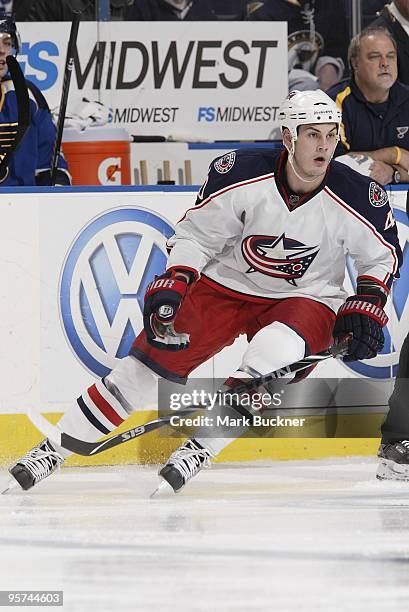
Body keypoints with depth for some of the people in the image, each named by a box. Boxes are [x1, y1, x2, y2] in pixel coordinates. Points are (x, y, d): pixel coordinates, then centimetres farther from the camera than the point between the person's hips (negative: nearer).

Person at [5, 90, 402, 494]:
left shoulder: (357, 197, -18)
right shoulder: (242, 174, -21)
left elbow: (384, 256, 1)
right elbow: (196, 233, -8)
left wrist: (365, 309, -10)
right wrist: (170, 286, -18)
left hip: (305, 298, 0)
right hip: (227, 283, 1)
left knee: (273, 357, -34)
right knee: (148, 364, -5)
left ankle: (199, 449, -21)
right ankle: (53, 450, 7)